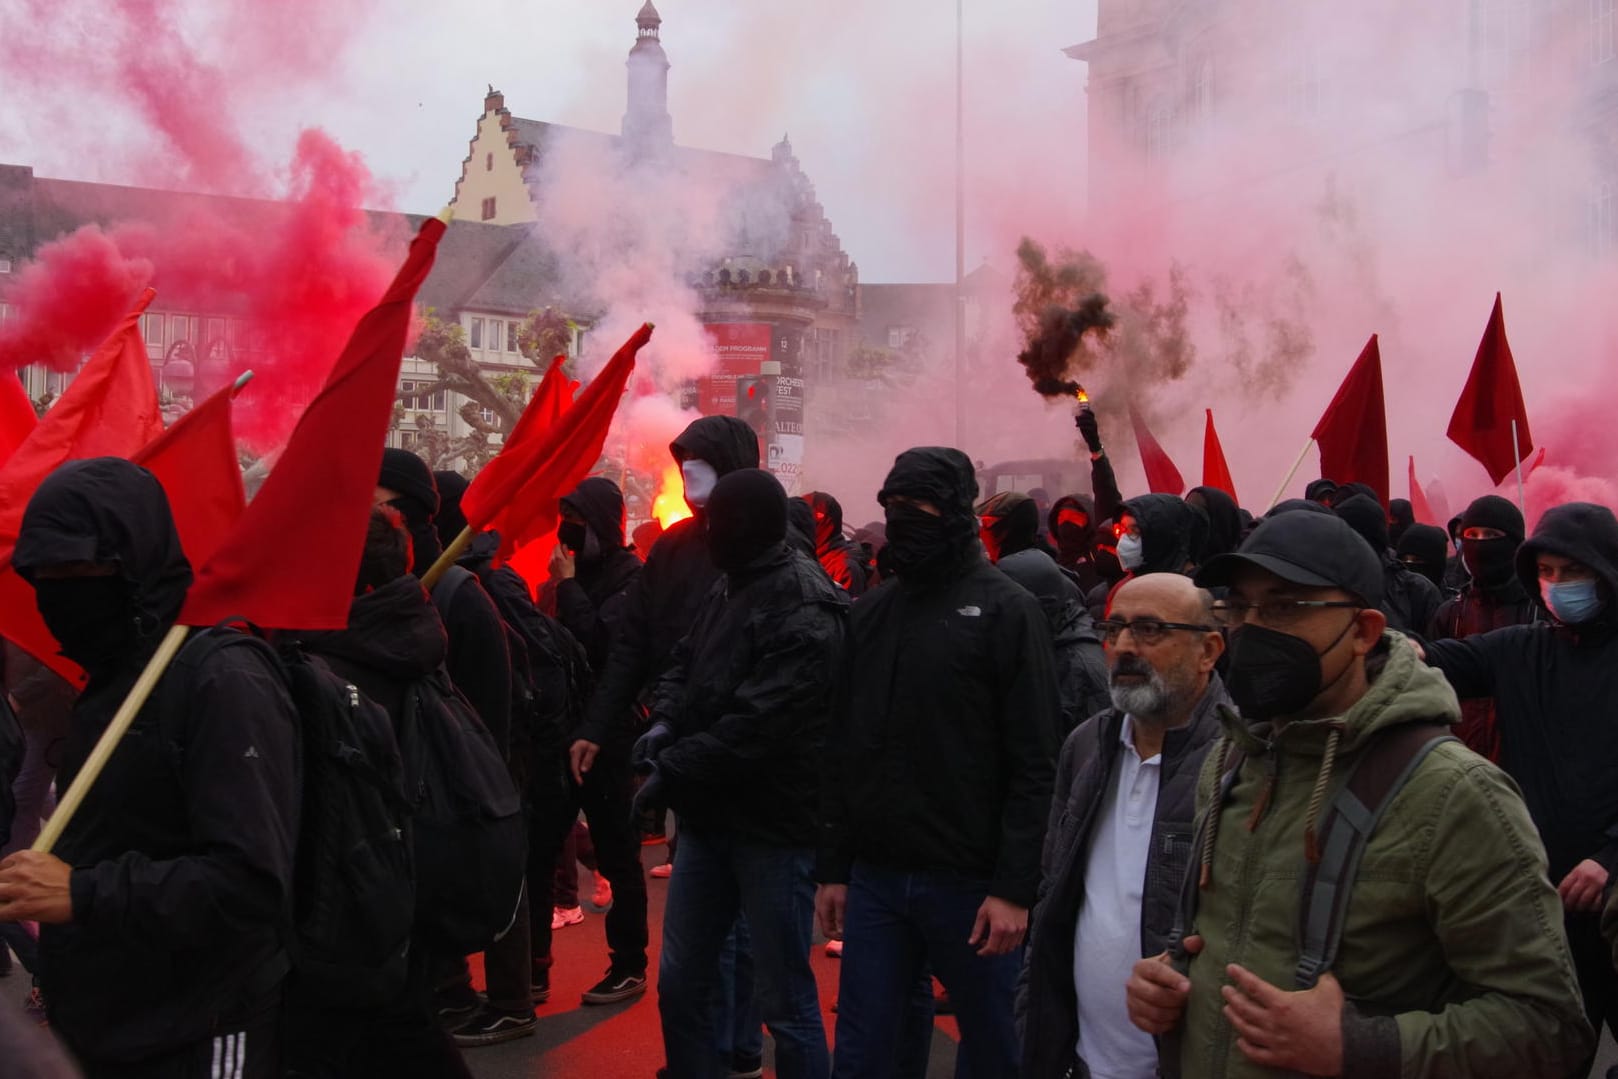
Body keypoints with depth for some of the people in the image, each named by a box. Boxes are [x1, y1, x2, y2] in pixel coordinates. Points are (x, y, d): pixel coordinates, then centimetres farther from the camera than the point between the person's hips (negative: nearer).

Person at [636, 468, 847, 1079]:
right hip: (710, 815, 9)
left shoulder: (804, 614, -18)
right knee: (681, 982, 16)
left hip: (774, 828, -8)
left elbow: (756, 724, -25)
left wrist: (670, 773, -19)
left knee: (784, 998, 3)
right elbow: (686, 663, 17)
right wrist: (665, 724, -3)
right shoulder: (730, 589, 11)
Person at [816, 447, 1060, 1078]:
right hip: (874, 878, 5)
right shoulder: (870, 613, 11)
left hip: (969, 882, -4)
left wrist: (1016, 887, -15)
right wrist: (832, 867, 9)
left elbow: (1034, 765, -10)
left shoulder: (1006, 612, -6)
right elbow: (843, 750, 13)